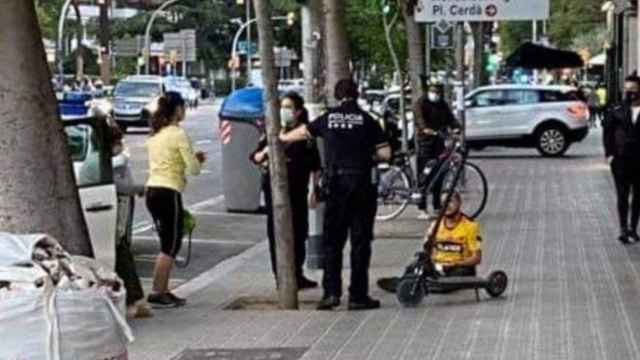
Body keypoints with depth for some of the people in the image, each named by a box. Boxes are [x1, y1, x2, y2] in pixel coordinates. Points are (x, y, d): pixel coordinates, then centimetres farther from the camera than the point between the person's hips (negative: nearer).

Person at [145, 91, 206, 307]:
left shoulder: (154, 134, 14)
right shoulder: (178, 134, -10)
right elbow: (194, 169, -11)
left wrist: (194, 159, 18)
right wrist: (198, 160, 11)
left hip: (152, 190, 8)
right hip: (169, 193, -8)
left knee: (167, 246, 16)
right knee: (170, 248, -1)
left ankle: (163, 292, 17)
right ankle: (156, 294, -2)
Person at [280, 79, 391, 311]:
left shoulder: (328, 118, 6)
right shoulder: (367, 120, -1)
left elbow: (304, 132, 24)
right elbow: (385, 153, -4)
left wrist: (283, 138, 43)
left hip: (337, 184, 2)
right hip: (363, 184, -2)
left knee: (333, 240, 10)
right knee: (361, 240, 3)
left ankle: (331, 292, 2)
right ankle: (358, 296, 3)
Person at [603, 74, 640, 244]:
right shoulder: (617, 111, 1)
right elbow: (607, 132, 6)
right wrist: (609, 153, -2)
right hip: (621, 160, -1)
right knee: (622, 195, -1)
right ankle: (624, 229, 1)